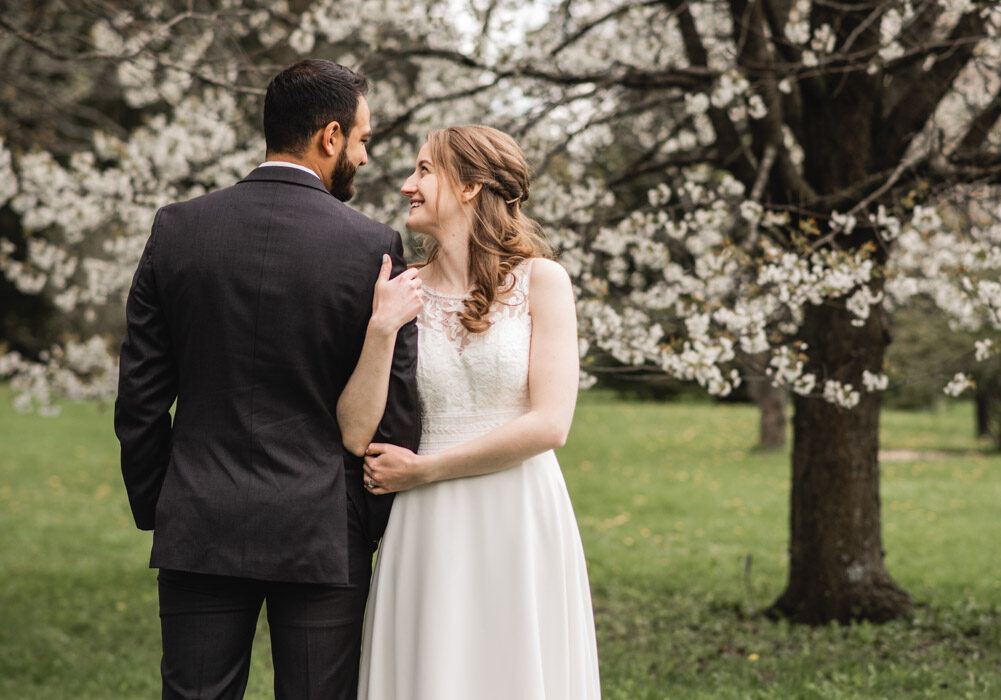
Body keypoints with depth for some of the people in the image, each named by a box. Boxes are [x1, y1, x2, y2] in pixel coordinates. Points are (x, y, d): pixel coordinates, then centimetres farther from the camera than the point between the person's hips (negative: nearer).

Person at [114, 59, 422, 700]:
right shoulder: (373, 246, -8)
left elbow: (139, 398, 3)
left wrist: (154, 508, 15)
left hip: (199, 528, 3)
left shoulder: (177, 229, 0)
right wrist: (382, 524, 10)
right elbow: (396, 407, -4)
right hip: (323, 533, -2)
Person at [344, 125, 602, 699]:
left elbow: (549, 425, -10)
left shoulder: (541, 281, -1)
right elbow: (356, 433, -2)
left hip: (520, 525, -2)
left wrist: (422, 469, -7)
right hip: (430, 532, 2)